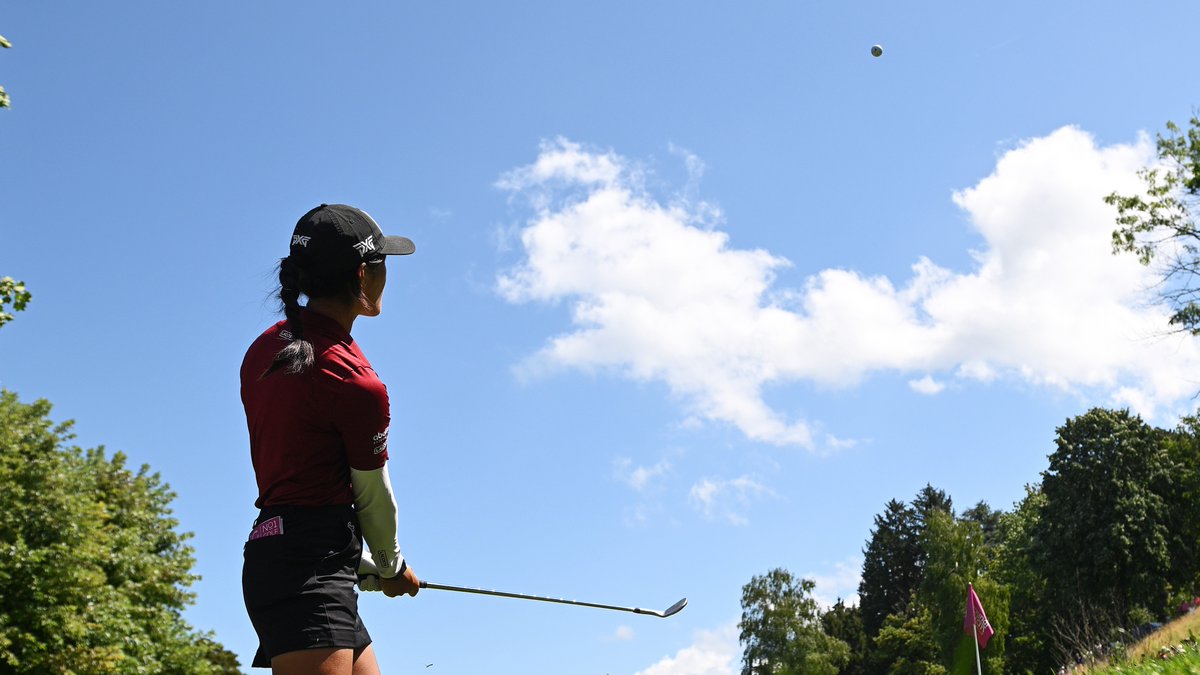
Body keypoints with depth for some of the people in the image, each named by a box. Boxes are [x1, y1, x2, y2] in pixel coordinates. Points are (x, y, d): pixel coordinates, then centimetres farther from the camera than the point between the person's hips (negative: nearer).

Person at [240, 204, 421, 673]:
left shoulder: (266, 348, 9)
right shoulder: (358, 386, -16)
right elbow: (372, 494, -2)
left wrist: (365, 563, 20)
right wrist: (393, 566, 18)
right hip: (310, 568, -10)